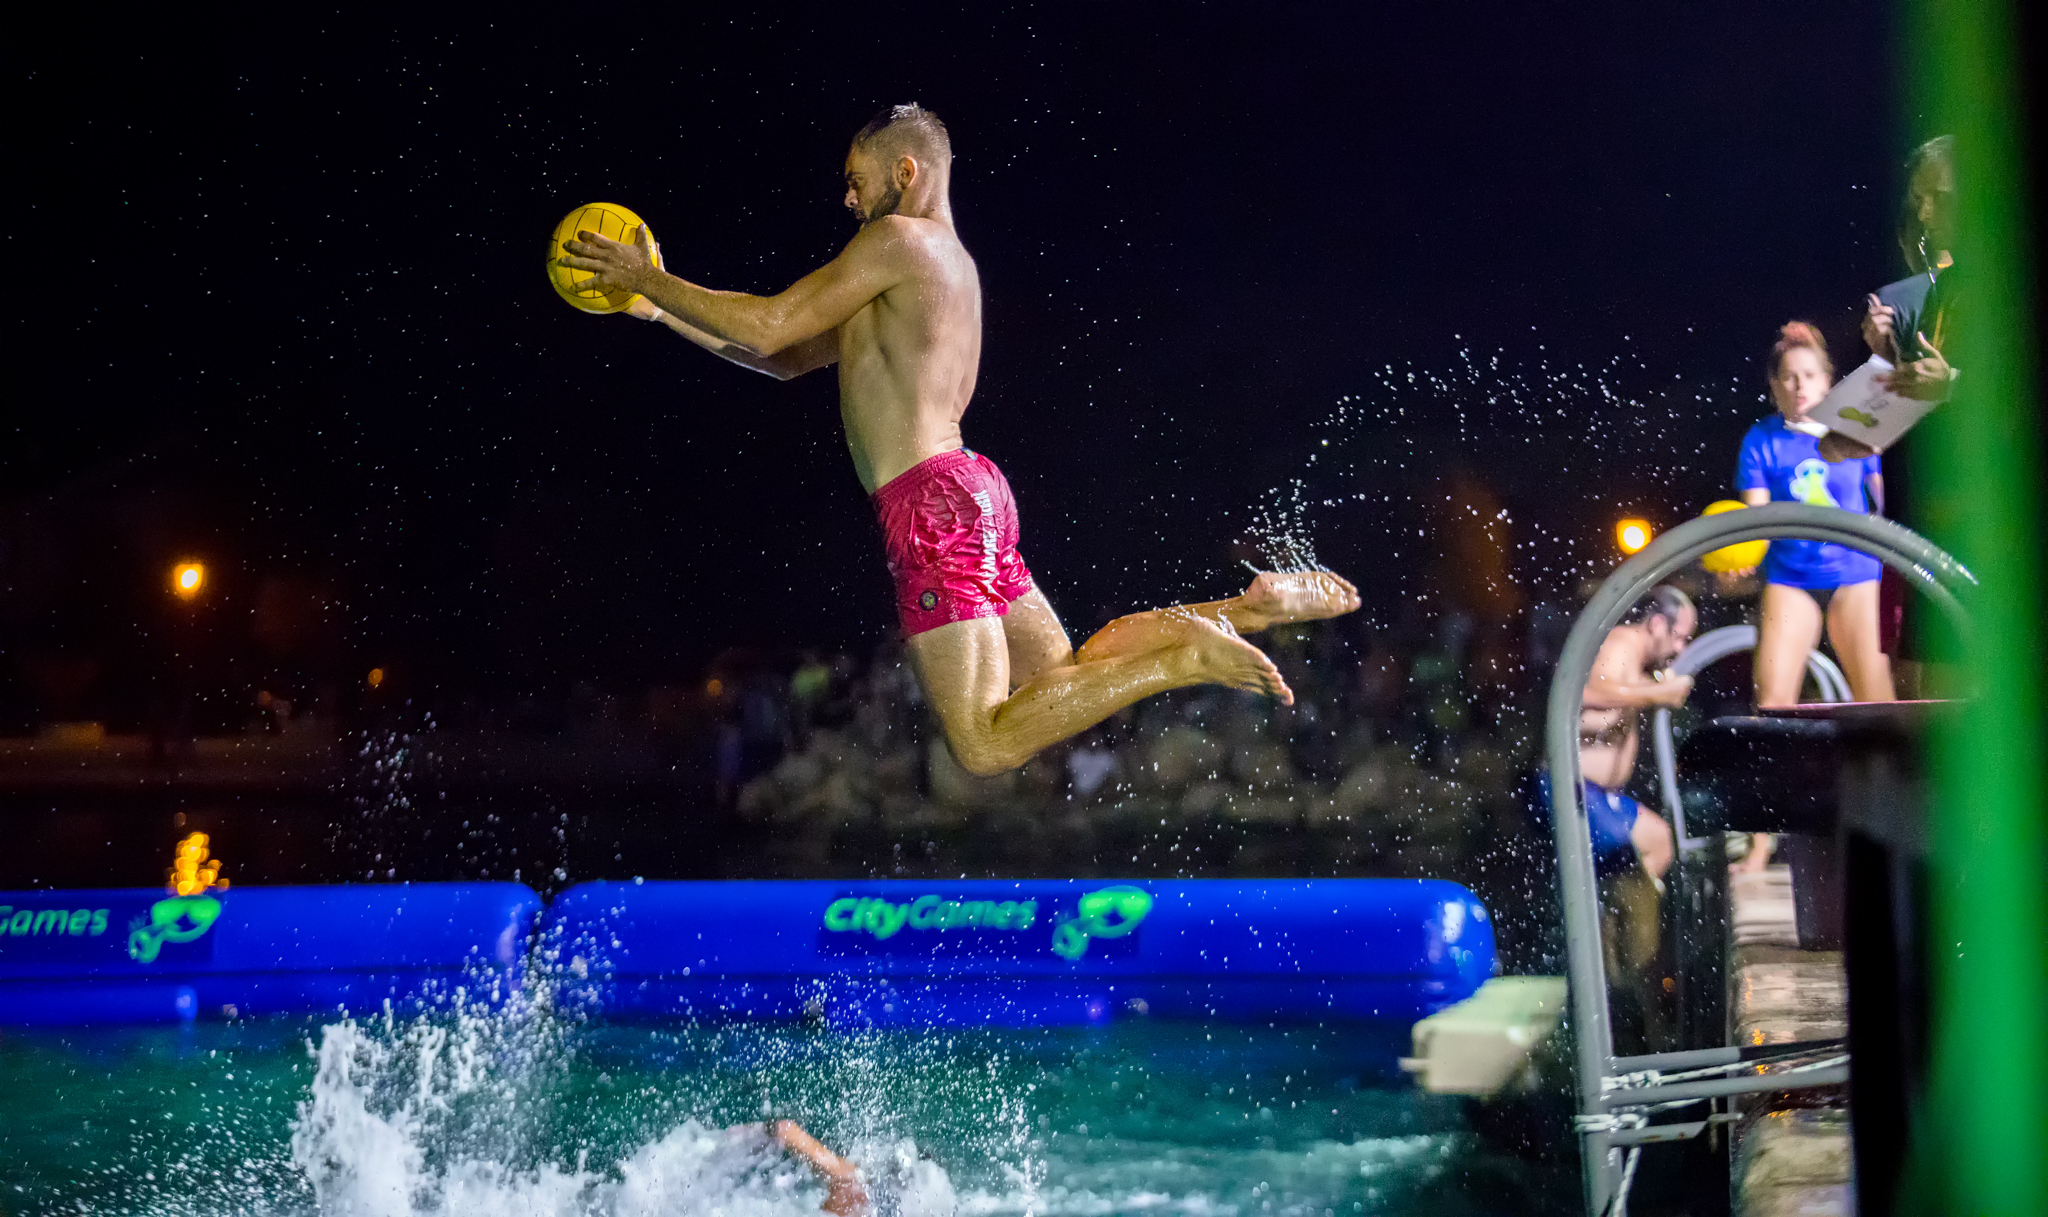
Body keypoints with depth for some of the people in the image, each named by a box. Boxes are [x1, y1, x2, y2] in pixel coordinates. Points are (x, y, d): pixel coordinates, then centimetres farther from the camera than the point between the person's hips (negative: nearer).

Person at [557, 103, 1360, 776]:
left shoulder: (900, 239, -6)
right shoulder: (946, 264, 23)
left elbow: (767, 328, -10)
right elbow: (788, 361, 26)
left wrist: (647, 279, 0)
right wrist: (659, 311, 24)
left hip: (932, 504, -10)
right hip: (973, 491, 10)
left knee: (988, 747, -11)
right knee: (1059, 677, 16)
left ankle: (1183, 657, -16)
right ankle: (1251, 607, 9)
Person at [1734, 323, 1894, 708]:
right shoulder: (1761, 440, -1)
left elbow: (1885, 498, 9)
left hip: (1854, 574, 0)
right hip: (1789, 578, 0)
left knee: (1875, 697, -5)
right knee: (1772, 698, -8)